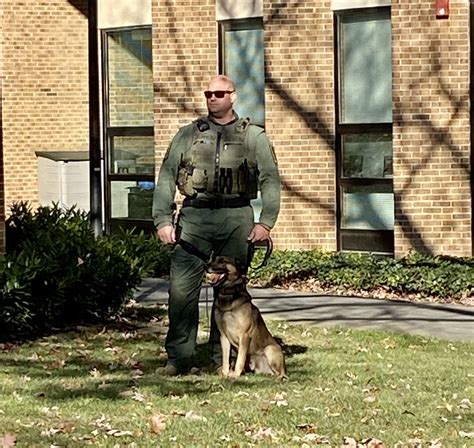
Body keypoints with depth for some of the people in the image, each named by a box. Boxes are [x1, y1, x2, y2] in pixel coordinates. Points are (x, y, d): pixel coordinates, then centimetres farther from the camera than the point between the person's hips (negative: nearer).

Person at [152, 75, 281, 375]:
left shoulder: (253, 136, 10)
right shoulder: (189, 134, 12)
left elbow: (270, 180, 4)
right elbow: (166, 177, 9)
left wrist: (266, 222, -7)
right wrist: (163, 220, -1)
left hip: (235, 218, 0)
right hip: (194, 216, 1)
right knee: (182, 289, -6)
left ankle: (224, 358, 11)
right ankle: (179, 357, 0)